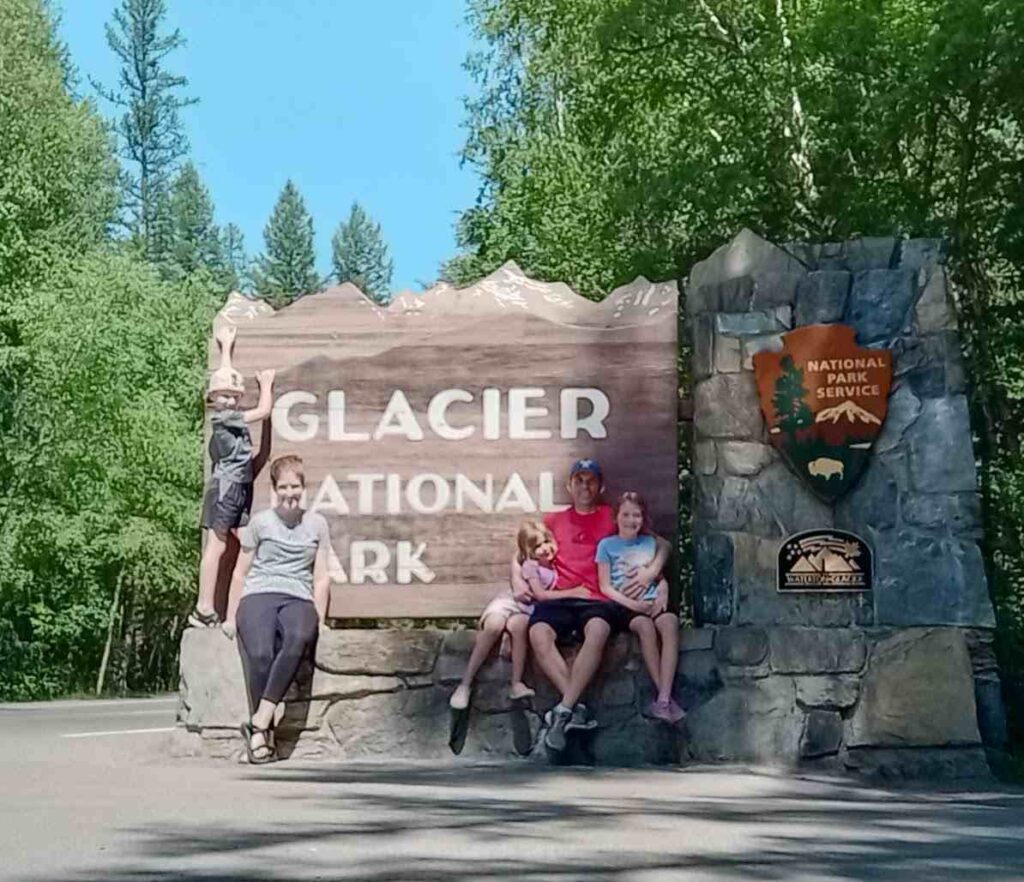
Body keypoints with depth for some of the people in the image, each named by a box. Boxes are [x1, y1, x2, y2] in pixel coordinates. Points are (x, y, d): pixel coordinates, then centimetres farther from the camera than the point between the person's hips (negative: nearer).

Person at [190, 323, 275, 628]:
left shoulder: (228, 417, 11)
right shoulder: (222, 417, -11)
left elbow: (225, 375, 25)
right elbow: (263, 411, -10)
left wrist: (227, 345, 35)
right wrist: (266, 383, 6)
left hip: (241, 489, 9)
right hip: (225, 488, -9)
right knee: (217, 546, -7)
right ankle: (204, 610, -5)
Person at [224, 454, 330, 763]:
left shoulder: (317, 524, 16)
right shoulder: (260, 522, 13)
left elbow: (321, 577, 15)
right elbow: (240, 573, 15)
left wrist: (319, 619, 4)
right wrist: (231, 618, 10)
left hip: (298, 599, 0)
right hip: (258, 596, 0)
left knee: (299, 638, -37)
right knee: (259, 653, -33)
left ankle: (259, 721, -34)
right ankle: (267, 728, -23)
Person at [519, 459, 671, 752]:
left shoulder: (613, 517, 19)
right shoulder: (554, 520, 25)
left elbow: (661, 543, 18)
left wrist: (651, 571, 0)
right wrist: (518, 580, 8)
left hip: (599, 600, -2)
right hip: (559, 599, 2)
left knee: (597, 630, -38)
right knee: (538, 633, -33)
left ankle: (563, 711, -36)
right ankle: (576, 708, -32)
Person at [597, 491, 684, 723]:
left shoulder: (650, 543, 21)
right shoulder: (607, 545, 10)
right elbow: (606, 586, 2)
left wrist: (662, 596, -2)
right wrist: (632, 603, -12)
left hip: (651, 602, 3)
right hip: (624, 605, -3)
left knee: (670, 621, -32)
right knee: (645, 626, -36)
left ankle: (663, 697, -39)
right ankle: (665, 696, -29)